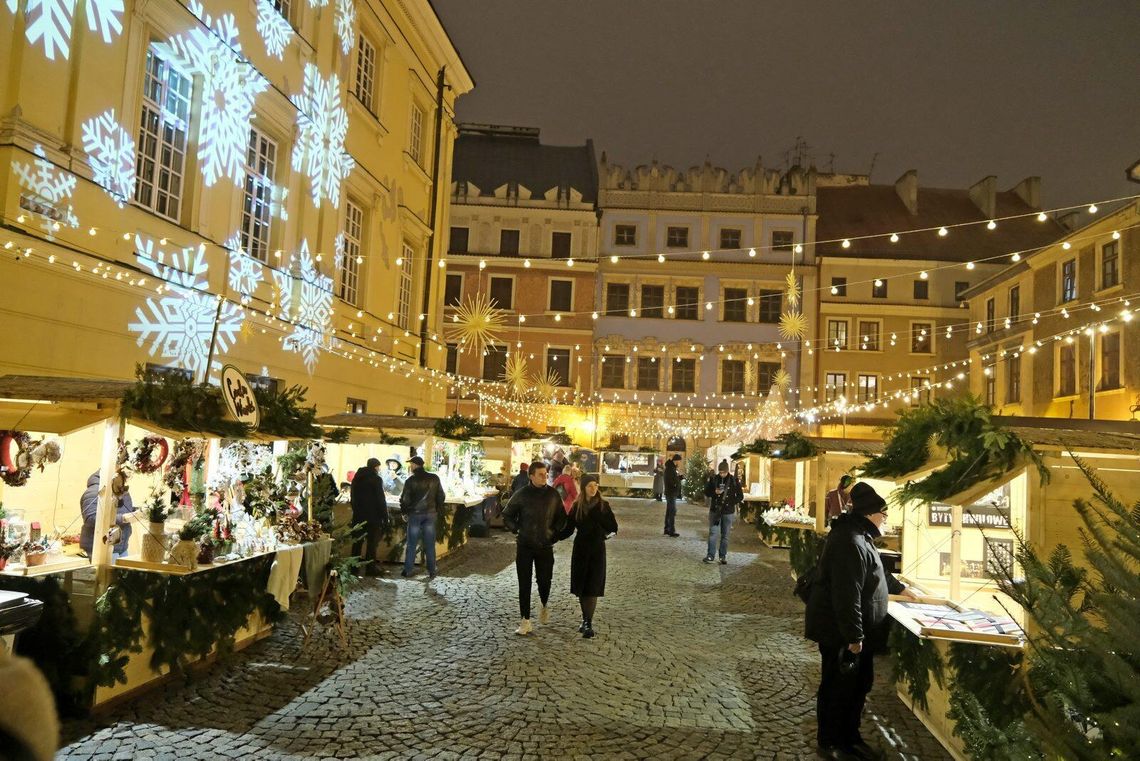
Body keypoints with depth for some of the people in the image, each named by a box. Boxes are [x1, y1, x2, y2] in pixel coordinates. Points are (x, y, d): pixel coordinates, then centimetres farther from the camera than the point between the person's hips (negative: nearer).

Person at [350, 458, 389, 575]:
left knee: (357, 541, 13)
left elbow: (352, 497, 15)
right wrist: (385, 516, -8)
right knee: (372, 542, 0)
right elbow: (381, 500, -12)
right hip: (373, 516, -6)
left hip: (358, 515, 6)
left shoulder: (356, 478, 10)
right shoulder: (376, 479, -11)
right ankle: (370, 567, 0)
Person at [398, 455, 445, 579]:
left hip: (415, 514, -2)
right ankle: (432, 572, 7)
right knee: (430, 545, 6)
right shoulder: (434, 478, 1)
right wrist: (437, 509, 14)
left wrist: (404, 510, 9)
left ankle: (407, 571, 9)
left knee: (411, 544, 7)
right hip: (430, 514, 2)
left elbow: (405, 498, -6)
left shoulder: (411, 480, -8)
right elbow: (441, 496, 5)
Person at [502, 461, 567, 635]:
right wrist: (517, 529, -6)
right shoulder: (521, 494, -6)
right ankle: (525, 621, 10)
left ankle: (544, 606, 37)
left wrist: (556, 533, 0)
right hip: (524, 546, -1)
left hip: (545, 546, 1)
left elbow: (562, 517, 11)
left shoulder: (552, 494, -1)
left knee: (544, 581, 5)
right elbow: (507, 516, 5)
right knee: (524, 584, 2)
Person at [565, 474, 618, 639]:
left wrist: (596, 514, -17)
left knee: (592, 588, -6)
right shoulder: (577, 506, 1)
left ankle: (589, 623, -3)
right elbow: (569, 528, 3)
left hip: (597, 549, -2)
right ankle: (585, 619, 21)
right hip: (580, 549, 2)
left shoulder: (603, 505, -2)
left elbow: (613, 527, -9)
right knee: (580, 587, 6)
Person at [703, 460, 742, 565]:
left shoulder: (734, 480, -3)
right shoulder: (714, 479, 0)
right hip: (715, 510, 1)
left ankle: (723, 556, 15)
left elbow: (740, 496, 1)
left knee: (725, 535, 6)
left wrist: (730, 503, -12)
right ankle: (710, 555, 1)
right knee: (713, 533, -4)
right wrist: (715, 492, -14)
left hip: (728, 512, 0)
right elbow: (706, 492, 6)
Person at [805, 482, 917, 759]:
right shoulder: (850, 542, -27)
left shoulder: (859, 536, 10)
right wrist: (854, 637, -25)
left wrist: (900, 588, 40)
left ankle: (849, 737, 36)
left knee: (860, 684, 21)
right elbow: (847, 596, -29)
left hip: (856, 632, 11)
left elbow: (875, 573, 29)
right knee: (837, 688, 5)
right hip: (840, 634, -11)